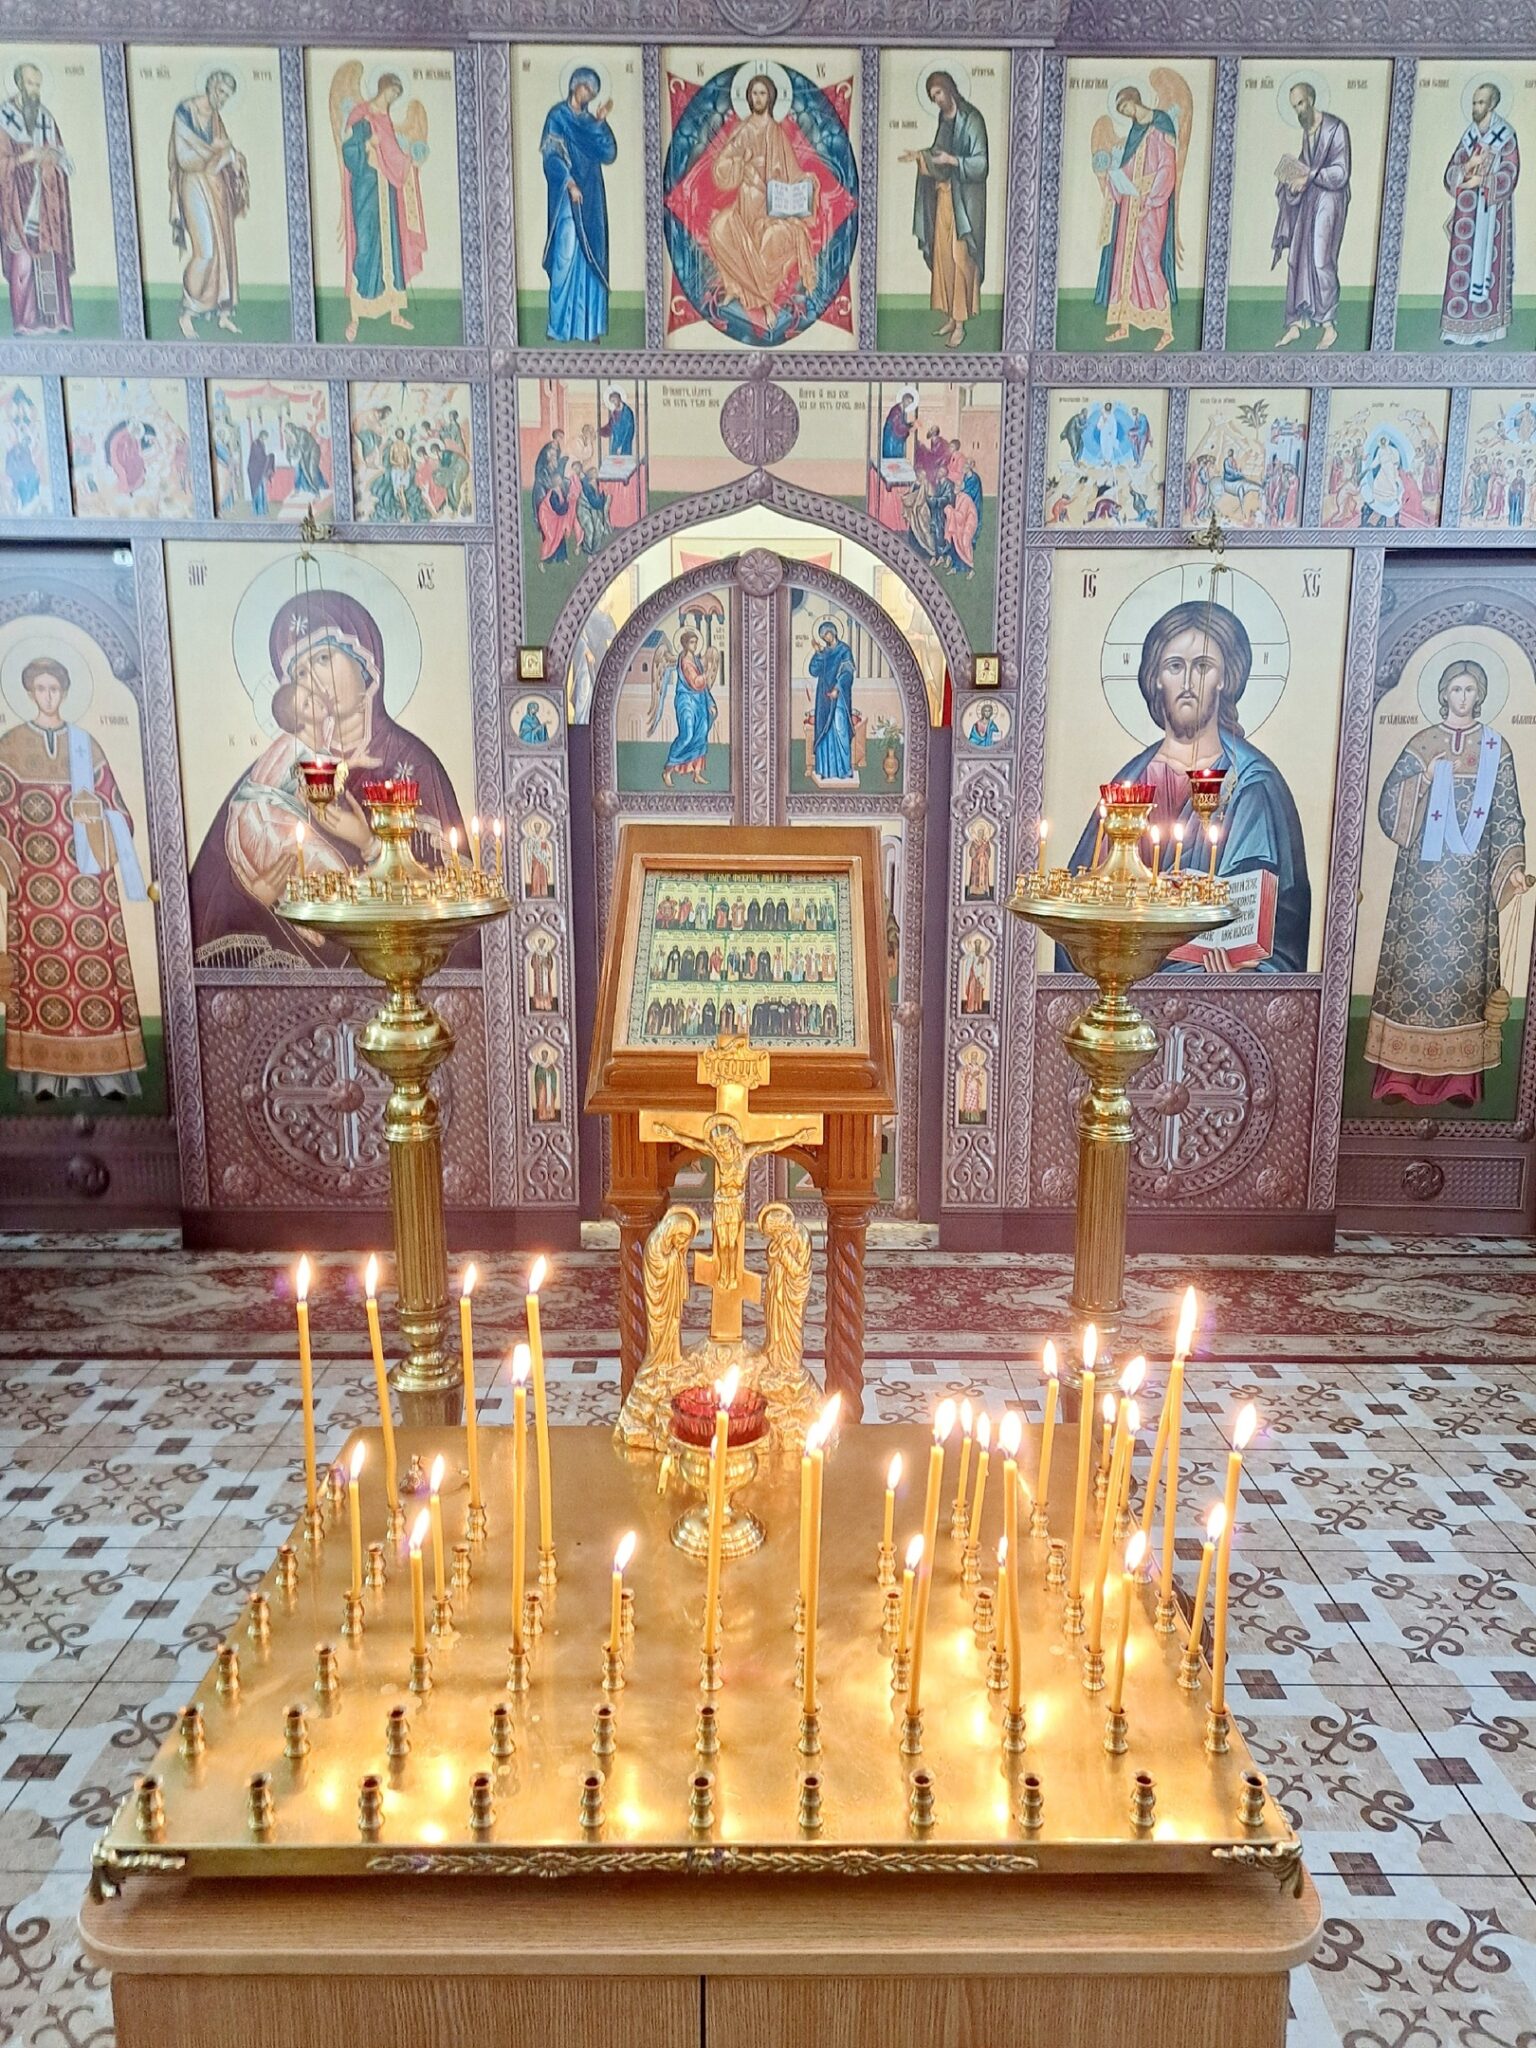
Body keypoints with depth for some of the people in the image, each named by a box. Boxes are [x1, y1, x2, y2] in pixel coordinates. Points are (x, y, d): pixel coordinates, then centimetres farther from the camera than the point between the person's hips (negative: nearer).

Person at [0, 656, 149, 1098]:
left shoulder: (84, 743, 13)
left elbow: (114, 807, 10)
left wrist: (97, 815, -11)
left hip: (86, 872, 1)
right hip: (36, 876, -1)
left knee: (95, 961, -3)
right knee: (40, 965, -4)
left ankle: (103, 1073, -1)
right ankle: (44, 1076, -1)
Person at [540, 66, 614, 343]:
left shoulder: (588, 121, 17)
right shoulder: (558, 115, -2)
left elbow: (608, 154, 8)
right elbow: (551, 156, -10)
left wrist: (601, 121, -2)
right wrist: (569, 183, -22)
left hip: (591, 198, 7)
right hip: (567, 197, -7)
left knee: (592, 259, 4)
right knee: (566, 256, -9)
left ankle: (588, 324, 8)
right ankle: (559, 326, -6)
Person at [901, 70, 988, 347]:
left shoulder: (972, 119, -12)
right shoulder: (944, 120, 12)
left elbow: (980, 163, -16)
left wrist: (951, 159, -25)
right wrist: (920, 156, 6)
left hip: (964, 198, -8)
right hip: (944, 195, 8)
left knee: (961, 258, -6)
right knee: (942, 255, 9)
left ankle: (961, 324, -3)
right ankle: (950, 317, 18)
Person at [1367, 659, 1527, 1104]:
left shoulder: (1497, 747, 8)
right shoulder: (1423, 743, 7)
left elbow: (1507, 814, 5)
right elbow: (1390, 803, 0)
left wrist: (1514, 865, -6)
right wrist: (1425, 778, -15)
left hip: (1471, 875, 1)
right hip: (1425, 872, 0)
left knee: (1464, 958, -1)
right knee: (1418, 954, -3)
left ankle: (1458, 1075, 4)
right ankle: (1403, 1073, 1)